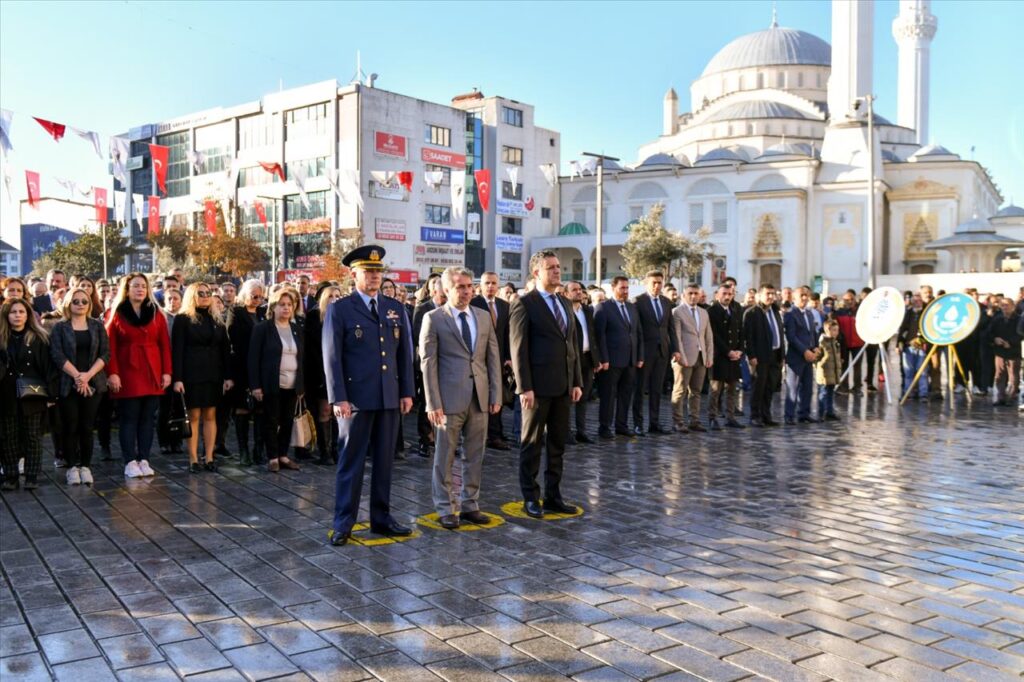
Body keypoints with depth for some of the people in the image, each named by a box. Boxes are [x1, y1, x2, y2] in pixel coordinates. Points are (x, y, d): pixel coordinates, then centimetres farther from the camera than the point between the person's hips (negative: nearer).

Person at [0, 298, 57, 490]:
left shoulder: (39, 338, 1)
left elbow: (47, 366, -2)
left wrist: (50, 391, -8)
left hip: (32, 395, -1)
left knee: (33, 436, 3)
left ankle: (32, 476, 8)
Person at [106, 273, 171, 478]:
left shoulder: (156, 314, 10)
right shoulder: (117, 314, 3)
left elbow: (165, 345, 6)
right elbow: (110, 347, -3)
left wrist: (166, 371, -1)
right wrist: (112, 373, -11)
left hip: (152, 374, 3)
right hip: (127, 374, -3)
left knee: (148, 418, 5)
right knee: (128, 418, 0)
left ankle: (144, 460, 11)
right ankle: (130, 462, 3)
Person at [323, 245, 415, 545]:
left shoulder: (395, 308, 10)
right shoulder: (339, 309, -2)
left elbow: (405, 353, 11)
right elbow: (332, 357, -6)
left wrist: (407, 392, 6)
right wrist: (338, 398, -13)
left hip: (390, 397, 4)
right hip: (356, 398, -4)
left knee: (384, 461, 11)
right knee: (351, 462, 3)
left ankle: (381, 518, 22)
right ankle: (343, 523, 11)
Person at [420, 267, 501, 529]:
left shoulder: (484, 316, 10)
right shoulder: (433, 318, -4)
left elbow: (493, 357, 10)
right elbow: (428, 363, -7)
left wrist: (496, 395, 3)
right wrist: (433, 403, -11)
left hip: (479, 397, 4)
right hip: (450, 397, -4)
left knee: (475, 455, 11)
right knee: (445, 456, 5)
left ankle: (469, 505, 23)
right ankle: (445, 509, 16)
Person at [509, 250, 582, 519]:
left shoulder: (565, 304, 15)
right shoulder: (524, 303, -7)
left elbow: (572, 345, 16)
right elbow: (518, 348, -11)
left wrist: (577, 381, 9)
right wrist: (525, 387, -16)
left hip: (563, 386, 7)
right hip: (538, 387, -7)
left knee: (558, 443, 12)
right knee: (532, 444, 5)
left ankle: (553, 496, 23)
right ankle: (530, 498, 15)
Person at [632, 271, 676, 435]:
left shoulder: (667, 302, 11)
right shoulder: (638, 301, -6)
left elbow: (671, 328, 13)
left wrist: (675, 349, 5)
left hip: (662, 351, 5)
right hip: (645, 351, -5)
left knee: (657, 389, 9)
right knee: (640, 389, 4)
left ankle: (654, 423, 15)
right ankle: (638, 423, 11)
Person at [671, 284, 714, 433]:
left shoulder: (704, 313, 17)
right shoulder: (677, 312, -3)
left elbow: (709, 337, 16)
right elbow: (676, 336, -9)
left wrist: (710, 357, 7)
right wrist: (681, 357, -15)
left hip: (701, 358, 6)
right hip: (685, 358, -6)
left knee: (696, 391, 9)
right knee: (680, 391, -3)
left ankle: (695, 421, 15)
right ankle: (678, 422, 2)